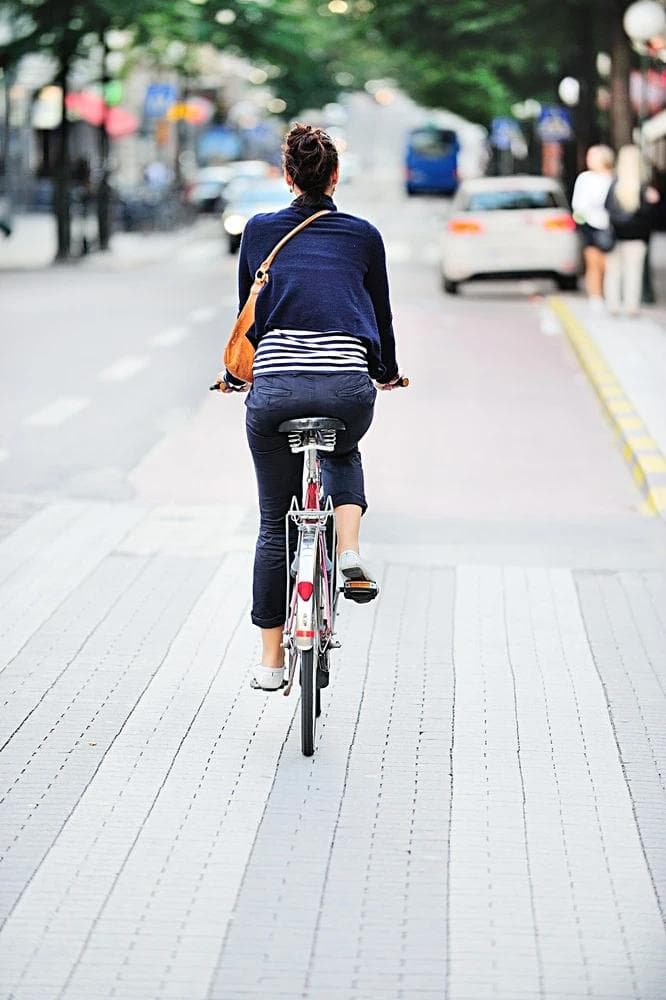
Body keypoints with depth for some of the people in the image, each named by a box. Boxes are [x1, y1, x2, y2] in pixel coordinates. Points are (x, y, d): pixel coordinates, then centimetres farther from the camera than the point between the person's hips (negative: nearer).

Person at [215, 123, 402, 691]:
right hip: (348, 388, 0)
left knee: (274, 523, 16)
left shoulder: (260, 232, 13)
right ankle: (350, 549, 9)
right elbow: (381, 314, 23)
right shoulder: (363, 235, 13)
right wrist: (388, 373, 42)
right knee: (343, 454, 37)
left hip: (274, 388, 0)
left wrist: (234, 376, 38)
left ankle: (271, 659, 20)